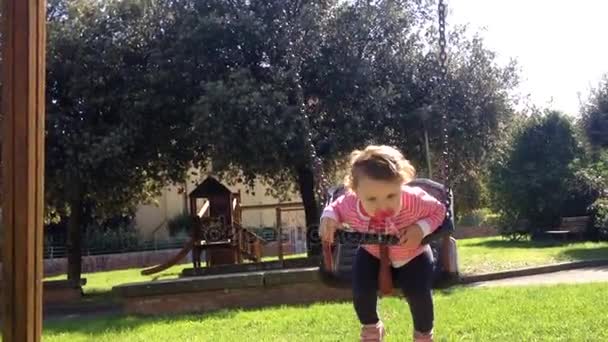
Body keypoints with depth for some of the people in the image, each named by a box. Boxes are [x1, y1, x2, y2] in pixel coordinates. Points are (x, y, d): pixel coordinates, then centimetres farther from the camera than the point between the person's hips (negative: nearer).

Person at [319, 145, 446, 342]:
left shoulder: (415, 201, -39)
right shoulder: (350, 205, -32)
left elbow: (439, 211, -19)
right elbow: (336, 207, -7)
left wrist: (421, 228, -36)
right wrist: (328, 218, -30)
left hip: (413, 256, -2)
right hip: (371, 254, 2)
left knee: (420, 295, -15)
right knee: (361, 292, -11)